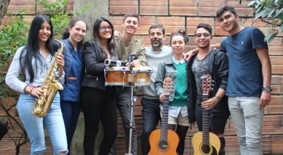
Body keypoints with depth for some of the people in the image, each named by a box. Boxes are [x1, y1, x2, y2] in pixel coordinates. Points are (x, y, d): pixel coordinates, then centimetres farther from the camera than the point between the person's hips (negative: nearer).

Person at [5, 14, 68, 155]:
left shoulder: (55, 51, 16)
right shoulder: (24, 51, 6)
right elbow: (10, 79, 2)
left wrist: (60, 68, -5)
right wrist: (29, 89, -12)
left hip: (53, 101, 3)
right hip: (30, 101, -3)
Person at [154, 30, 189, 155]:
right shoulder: (164, 64, 4)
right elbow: (158, 83, 2)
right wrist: (161, 93, -17)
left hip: (186, 106, 2)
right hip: (169, 106, -2)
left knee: (181, 138, 11)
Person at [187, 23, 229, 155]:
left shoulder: (219, 56, -8)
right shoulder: (192, 59, 12)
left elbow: (225, 80, -16)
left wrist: (217, 98, -28)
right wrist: (191, 105, 11)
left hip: (216, 105, -6)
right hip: (199, 105, 6)